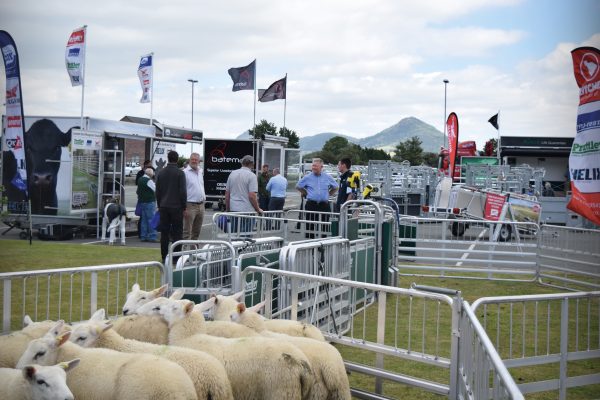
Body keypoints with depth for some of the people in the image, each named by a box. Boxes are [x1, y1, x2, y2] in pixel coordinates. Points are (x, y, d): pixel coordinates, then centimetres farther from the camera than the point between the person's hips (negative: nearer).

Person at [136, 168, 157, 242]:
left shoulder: (140, 180, 12)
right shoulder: (149, 181, -15)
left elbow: (137, 191, 20)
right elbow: (155, 190, -11)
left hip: (142, 201, 9)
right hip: (150, 201, -8)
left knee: (143, 219, 11)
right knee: (151, 219, -6)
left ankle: (143, 236, 13)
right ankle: (152, 237, -8)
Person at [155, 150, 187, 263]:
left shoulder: (160, 173, 6)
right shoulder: (180, 173, -8)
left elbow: (157, 191, 11)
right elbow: (183, 191, -10)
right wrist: (184, 207, -2)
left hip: (163, 207, 4)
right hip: (176, 207, -4)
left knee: (164, 233, 7)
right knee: (177, 233, 0)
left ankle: (164, 257, 8)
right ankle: (176, 257, -1)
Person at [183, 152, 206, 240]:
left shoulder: (200, 172, 15)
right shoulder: (185, 172, -8)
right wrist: (184, 208, -17)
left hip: (201, 205, 7)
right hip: (190, 205, -7)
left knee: (197, 231, 13)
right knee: (187, 232, -7)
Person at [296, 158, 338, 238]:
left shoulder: (327, 177, 7)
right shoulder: (307, 177, 3)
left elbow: (335, 187, 21)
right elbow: (298, 186, 15)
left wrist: (329, 194, 12)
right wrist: (306, 193, 9)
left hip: (324, 205, 1)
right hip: (311, 204, -1)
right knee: (310, 225, -1)